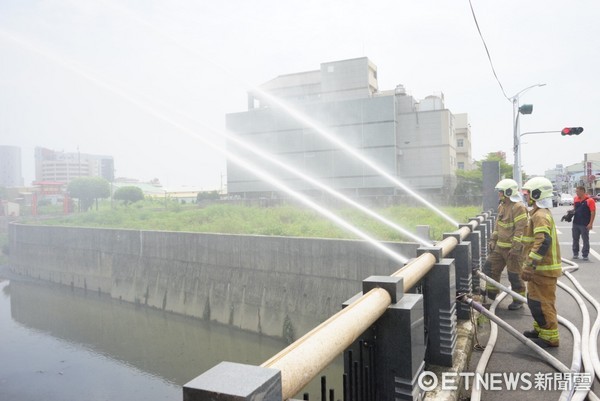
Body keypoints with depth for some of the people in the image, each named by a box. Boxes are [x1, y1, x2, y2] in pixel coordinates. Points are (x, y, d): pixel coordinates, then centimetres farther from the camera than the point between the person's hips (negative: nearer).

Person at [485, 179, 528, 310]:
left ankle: (518, 300, 17)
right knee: (490, 268, 14)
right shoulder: (502, 206, 11)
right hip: (500, 246, 9)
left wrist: (515, 248, -24)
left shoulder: (518, 207, -19)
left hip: (513, 248, -9)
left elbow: (521, 229, -22)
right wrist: (493, 240, 16)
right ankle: (491, 293, 30)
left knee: (514, 275, 1)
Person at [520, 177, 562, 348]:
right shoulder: (540, 213, 14)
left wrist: (529, 266, -32)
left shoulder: (540, 215, -20)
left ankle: (550, 337, 7)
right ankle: (540, 329, 33)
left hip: (543, 269, -10)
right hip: (541, 268, 10)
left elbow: (543, 242, -31)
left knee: (541, 303, -3)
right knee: (535, 300, 20)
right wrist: (530, 264, 27)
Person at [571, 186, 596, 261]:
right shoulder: (575, 199, 7)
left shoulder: (590, 200, -11)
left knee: (585, 240, 3)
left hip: (585, 224, -6)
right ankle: (575, 254, 22)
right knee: (575, 239, 12)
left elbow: (593, 212, -12)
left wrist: (590, 223, -17)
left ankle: (585, 255, 9)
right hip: (575, 223, 6)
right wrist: (572, 211, -1)